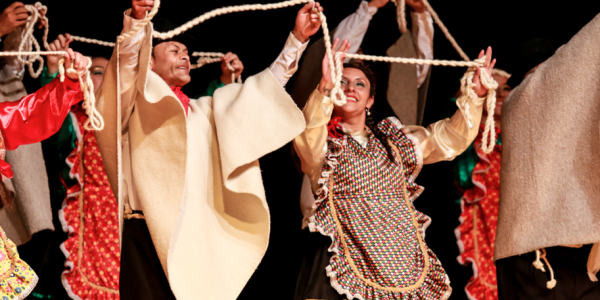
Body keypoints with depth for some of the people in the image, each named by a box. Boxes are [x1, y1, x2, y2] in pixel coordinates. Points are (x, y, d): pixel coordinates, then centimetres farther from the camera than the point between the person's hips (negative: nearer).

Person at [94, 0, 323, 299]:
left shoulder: (206, 111, 24)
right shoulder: (137, 99, 9)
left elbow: (264, 87, 23)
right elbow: (127, 59, -11)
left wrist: (297, 38, 15)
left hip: (200, 239, 5)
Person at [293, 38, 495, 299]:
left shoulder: (394, 139, 17)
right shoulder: (324, 141, 2)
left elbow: (450, 139, 16)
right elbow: (309, 140, -22)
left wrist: (475, 95, 2)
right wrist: (325, 87, -38)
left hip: (403, 255, 4)